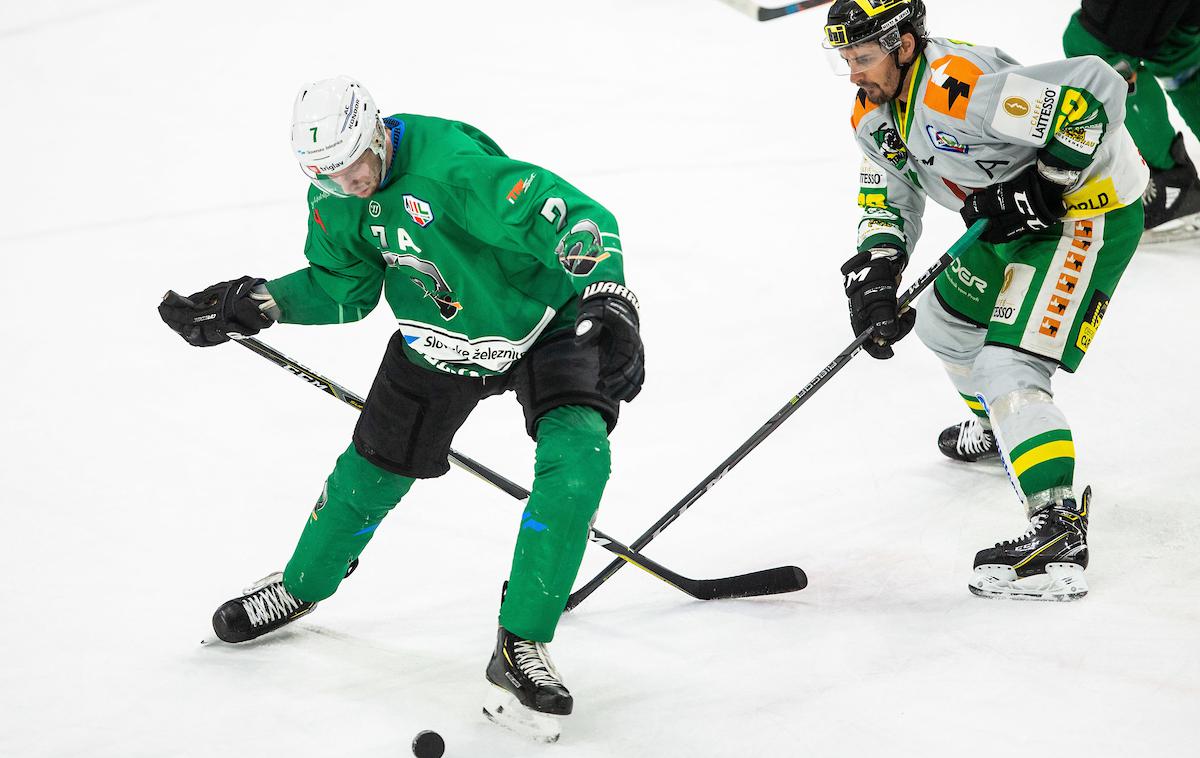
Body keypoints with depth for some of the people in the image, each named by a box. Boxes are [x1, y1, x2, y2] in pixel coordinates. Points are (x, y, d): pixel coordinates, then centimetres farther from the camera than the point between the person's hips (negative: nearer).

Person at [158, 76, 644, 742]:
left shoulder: (451, 164, -36)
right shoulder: (335, 201, -12)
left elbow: (574, 217, -38)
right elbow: (346, 288, 5)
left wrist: (606, 298, -51)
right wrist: (258, 304, -8)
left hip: (545, 321, -5)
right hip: (440, 333, 6)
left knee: (576, 460, -26)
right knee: (376, 465, 12)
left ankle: (520, 649, -15)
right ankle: (301, 587, 42)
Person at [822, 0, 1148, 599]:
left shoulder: (962, 89, -33)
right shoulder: (875, 112, -1)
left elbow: (1096, 92, -36)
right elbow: (890, 202, 9)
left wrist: (1043, 185, -27)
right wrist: (875, 270, -10)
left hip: (1089, 208, -11)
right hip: (1021, 219, 11)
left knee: (1009, 368, -22)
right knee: (943, 320, 27)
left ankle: (1059, 533, -26)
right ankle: (997, 429, 54)